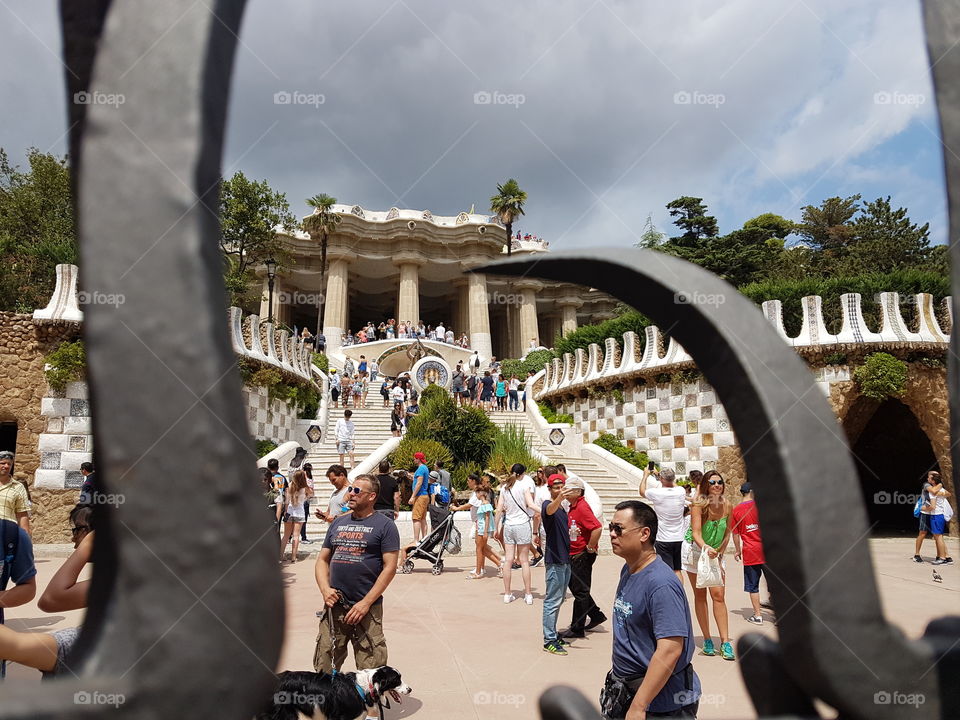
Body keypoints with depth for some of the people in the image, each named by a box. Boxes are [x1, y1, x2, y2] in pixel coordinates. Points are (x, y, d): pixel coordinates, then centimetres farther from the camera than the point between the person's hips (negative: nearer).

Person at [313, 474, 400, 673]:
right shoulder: (338, 523, 14)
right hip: (334, 606, 5)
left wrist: (366, 603, -13)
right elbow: (322, 560, 16)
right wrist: (325, 589, -2)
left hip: (367, 608, -5)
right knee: (324, 668, 9)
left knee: (371, 672, 0)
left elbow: (390, 567, -8)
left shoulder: (384, 526, -2)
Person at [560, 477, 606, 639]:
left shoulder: (582, 507, -19)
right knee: (575, 587, 18)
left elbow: (597, 528, -30)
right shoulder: (573, 507, 12)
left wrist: (590, 548, -21)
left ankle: (577, 629, 9)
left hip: (583, 556, -10)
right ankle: (596, 615, 31)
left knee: (580, 591, 0)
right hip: (574, 555, 10)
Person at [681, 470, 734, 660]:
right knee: (700, 595, 4)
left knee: (718, 595, -6)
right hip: (695, 550, -2)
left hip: (715, 553, 2)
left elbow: (727, 533, 5)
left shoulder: (727, 506, -9)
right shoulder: (698, 505, -20)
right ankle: (707, 640, 12)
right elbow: (696, 533, -29)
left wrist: (719, 552, -1)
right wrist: (705, 548, -47)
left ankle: (725, 642, -1)